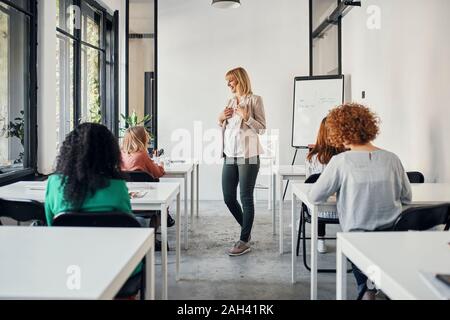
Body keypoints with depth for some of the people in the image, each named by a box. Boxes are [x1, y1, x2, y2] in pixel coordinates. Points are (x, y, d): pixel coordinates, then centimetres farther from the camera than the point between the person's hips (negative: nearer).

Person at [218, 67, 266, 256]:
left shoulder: (254, 100, -2)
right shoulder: (231, 101, 16)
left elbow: (262, 128, -6)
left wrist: (246, 117, -18)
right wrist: (221, 119, 4)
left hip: (248, 155, -7)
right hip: (230, 155, 7)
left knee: (246, 198, -3)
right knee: (228, 198, 8)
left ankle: (244, 241, 5)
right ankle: (246, 230, 29)